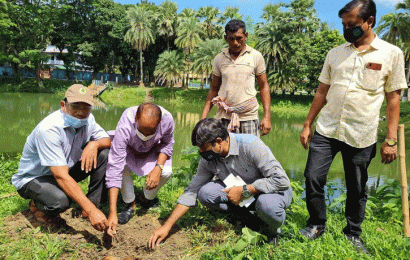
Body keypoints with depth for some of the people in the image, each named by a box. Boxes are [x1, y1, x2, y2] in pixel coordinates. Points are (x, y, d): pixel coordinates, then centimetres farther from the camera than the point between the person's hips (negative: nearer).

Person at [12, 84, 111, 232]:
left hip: (66, 169, 6)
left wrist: (94, 144, -29)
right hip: (33, 178, -6)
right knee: (60, 201, -37)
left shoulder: (87, 120, -12)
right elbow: (61, 176, -38)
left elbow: (108, 140, -2)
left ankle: (95, 203, -7)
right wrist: (91, 211, -43)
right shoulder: (48, 129, -33)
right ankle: (37, 204, -1)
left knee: (104, 155, -14)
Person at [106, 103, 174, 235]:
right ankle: (129, 204, -8)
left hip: (153, 151, 2)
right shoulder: (124, 128, -40)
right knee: (121, 165, -34)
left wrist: (158, 167, -29)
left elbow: (167, 144, -11)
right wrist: (112, 213, -44)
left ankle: (147, 198, 6)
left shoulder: (167, 119, -33)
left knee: (166, 172, -27)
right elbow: (115, 169, -41)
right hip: (129, 150, -1)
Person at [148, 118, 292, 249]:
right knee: (205, 193, -19)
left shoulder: (250, 145, -29)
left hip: (275, 190, -4)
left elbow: (281, 180, -29)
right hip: (243, 195, 4)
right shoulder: (208, 158, -11)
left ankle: (271, 230, -3)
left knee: (267, 205, -39)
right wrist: (167, 226, -8)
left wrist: (244, 191, -29)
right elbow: (192, 190, -5)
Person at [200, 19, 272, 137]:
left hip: (249, 117, -1)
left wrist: (267, 117, -1)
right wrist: (203, 117, 5)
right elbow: (214, 89, 13)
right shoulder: (219, 59, 8)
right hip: (224, 117, 1)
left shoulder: (256, 56, 4)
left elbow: (263, 86, 6)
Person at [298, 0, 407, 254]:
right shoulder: (335, 53, 8)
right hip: (326, 130, 2)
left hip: (362, 135, -2)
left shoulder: (391, 54, 0)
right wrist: (307, 125, 8)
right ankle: (317, 224, 23)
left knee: (357, 189, 10)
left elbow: (393, 99, 0)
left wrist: (391, 140, -4)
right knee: (313, 178, 0)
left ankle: (354, 234, 32)